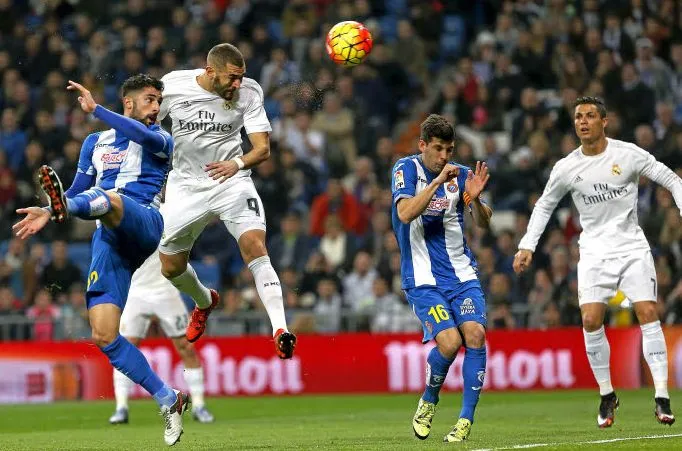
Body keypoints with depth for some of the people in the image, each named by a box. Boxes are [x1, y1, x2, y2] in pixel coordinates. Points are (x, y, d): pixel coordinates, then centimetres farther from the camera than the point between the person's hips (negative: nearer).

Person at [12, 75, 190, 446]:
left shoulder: (160, 141, 12)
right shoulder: (95, 143, 24)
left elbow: (143, 135, -12)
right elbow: (79, 189, 27)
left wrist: (95, 108, -14)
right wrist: (47, 214, 8)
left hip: (142, 224, -4)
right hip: (108, 241, 4)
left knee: (110, 200, -39)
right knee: (103, 336, -9)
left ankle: (63, 204, -73)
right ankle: (168, 401, -2)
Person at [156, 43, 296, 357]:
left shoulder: (249, 92, -11)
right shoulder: (173, 85, -11)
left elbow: (263, 148, -12)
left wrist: (237, 163, -31)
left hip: (231, 182, -2)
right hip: (186, 186, 2)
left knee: (255, 247, -25)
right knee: (171, 268, 10)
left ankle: (280, 332, -33)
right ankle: (205, 302, 45)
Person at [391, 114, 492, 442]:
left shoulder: (460, 175, 6)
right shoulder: (406, 169, -3)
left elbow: (484, 223, 3)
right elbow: (405, 213, -19)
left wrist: (474, 199, -17)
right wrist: (437, 182, -25)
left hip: (461, 272, 3)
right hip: (422, 277, -3)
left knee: (475, 334, -17)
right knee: (449, 341, -20)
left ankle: (466, 419, -8)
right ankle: (429, 400, 10)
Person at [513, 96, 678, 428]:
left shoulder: (628, 154, -7)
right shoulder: (566, 169, -1)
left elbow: (671, 181, 0)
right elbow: (544, 205, 14)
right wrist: (527, 246, 7)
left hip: (632, 246, -1)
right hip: (594, 250, 2)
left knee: (648, 313, -14)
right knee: (591, 319, -13)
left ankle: (661, 397, -13)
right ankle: (606, 394, 4)